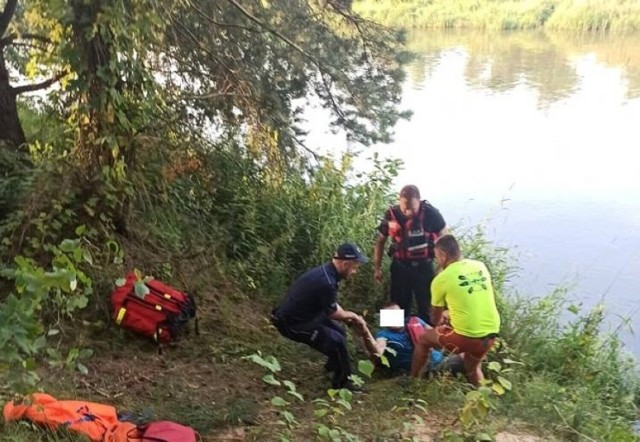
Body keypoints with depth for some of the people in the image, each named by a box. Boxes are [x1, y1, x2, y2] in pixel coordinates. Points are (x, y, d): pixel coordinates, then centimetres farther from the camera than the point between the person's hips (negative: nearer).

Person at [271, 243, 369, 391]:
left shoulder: (326, 271, 0)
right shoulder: (326, 282, -31)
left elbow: (333, 307, 15)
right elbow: (333, 313, -14)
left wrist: (352, 317, 8)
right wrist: (353, 316, 3)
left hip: (301, 314, 10)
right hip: (291, 322, -10)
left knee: (339, 332, 16)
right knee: (336, 341, -15)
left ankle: (335, 366, 40)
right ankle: (342, 382, 5)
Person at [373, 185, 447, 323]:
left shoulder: (431, 213, -17)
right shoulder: (391, 215, -11)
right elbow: (380, 241, 3)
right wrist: (377, 268, 4)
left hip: (423, 266, -2)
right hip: (400, 266, 2)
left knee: (426, 308, 8)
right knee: (400, 308, 14)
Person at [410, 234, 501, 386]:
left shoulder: (441, 279, -6)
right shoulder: (480, 266, 7)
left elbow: (436, 315, 11)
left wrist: (436, 328, 33)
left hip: (467, 337, -5)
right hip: (491, 333, 5)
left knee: (423, 339, 21)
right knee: (472, 366, 34)